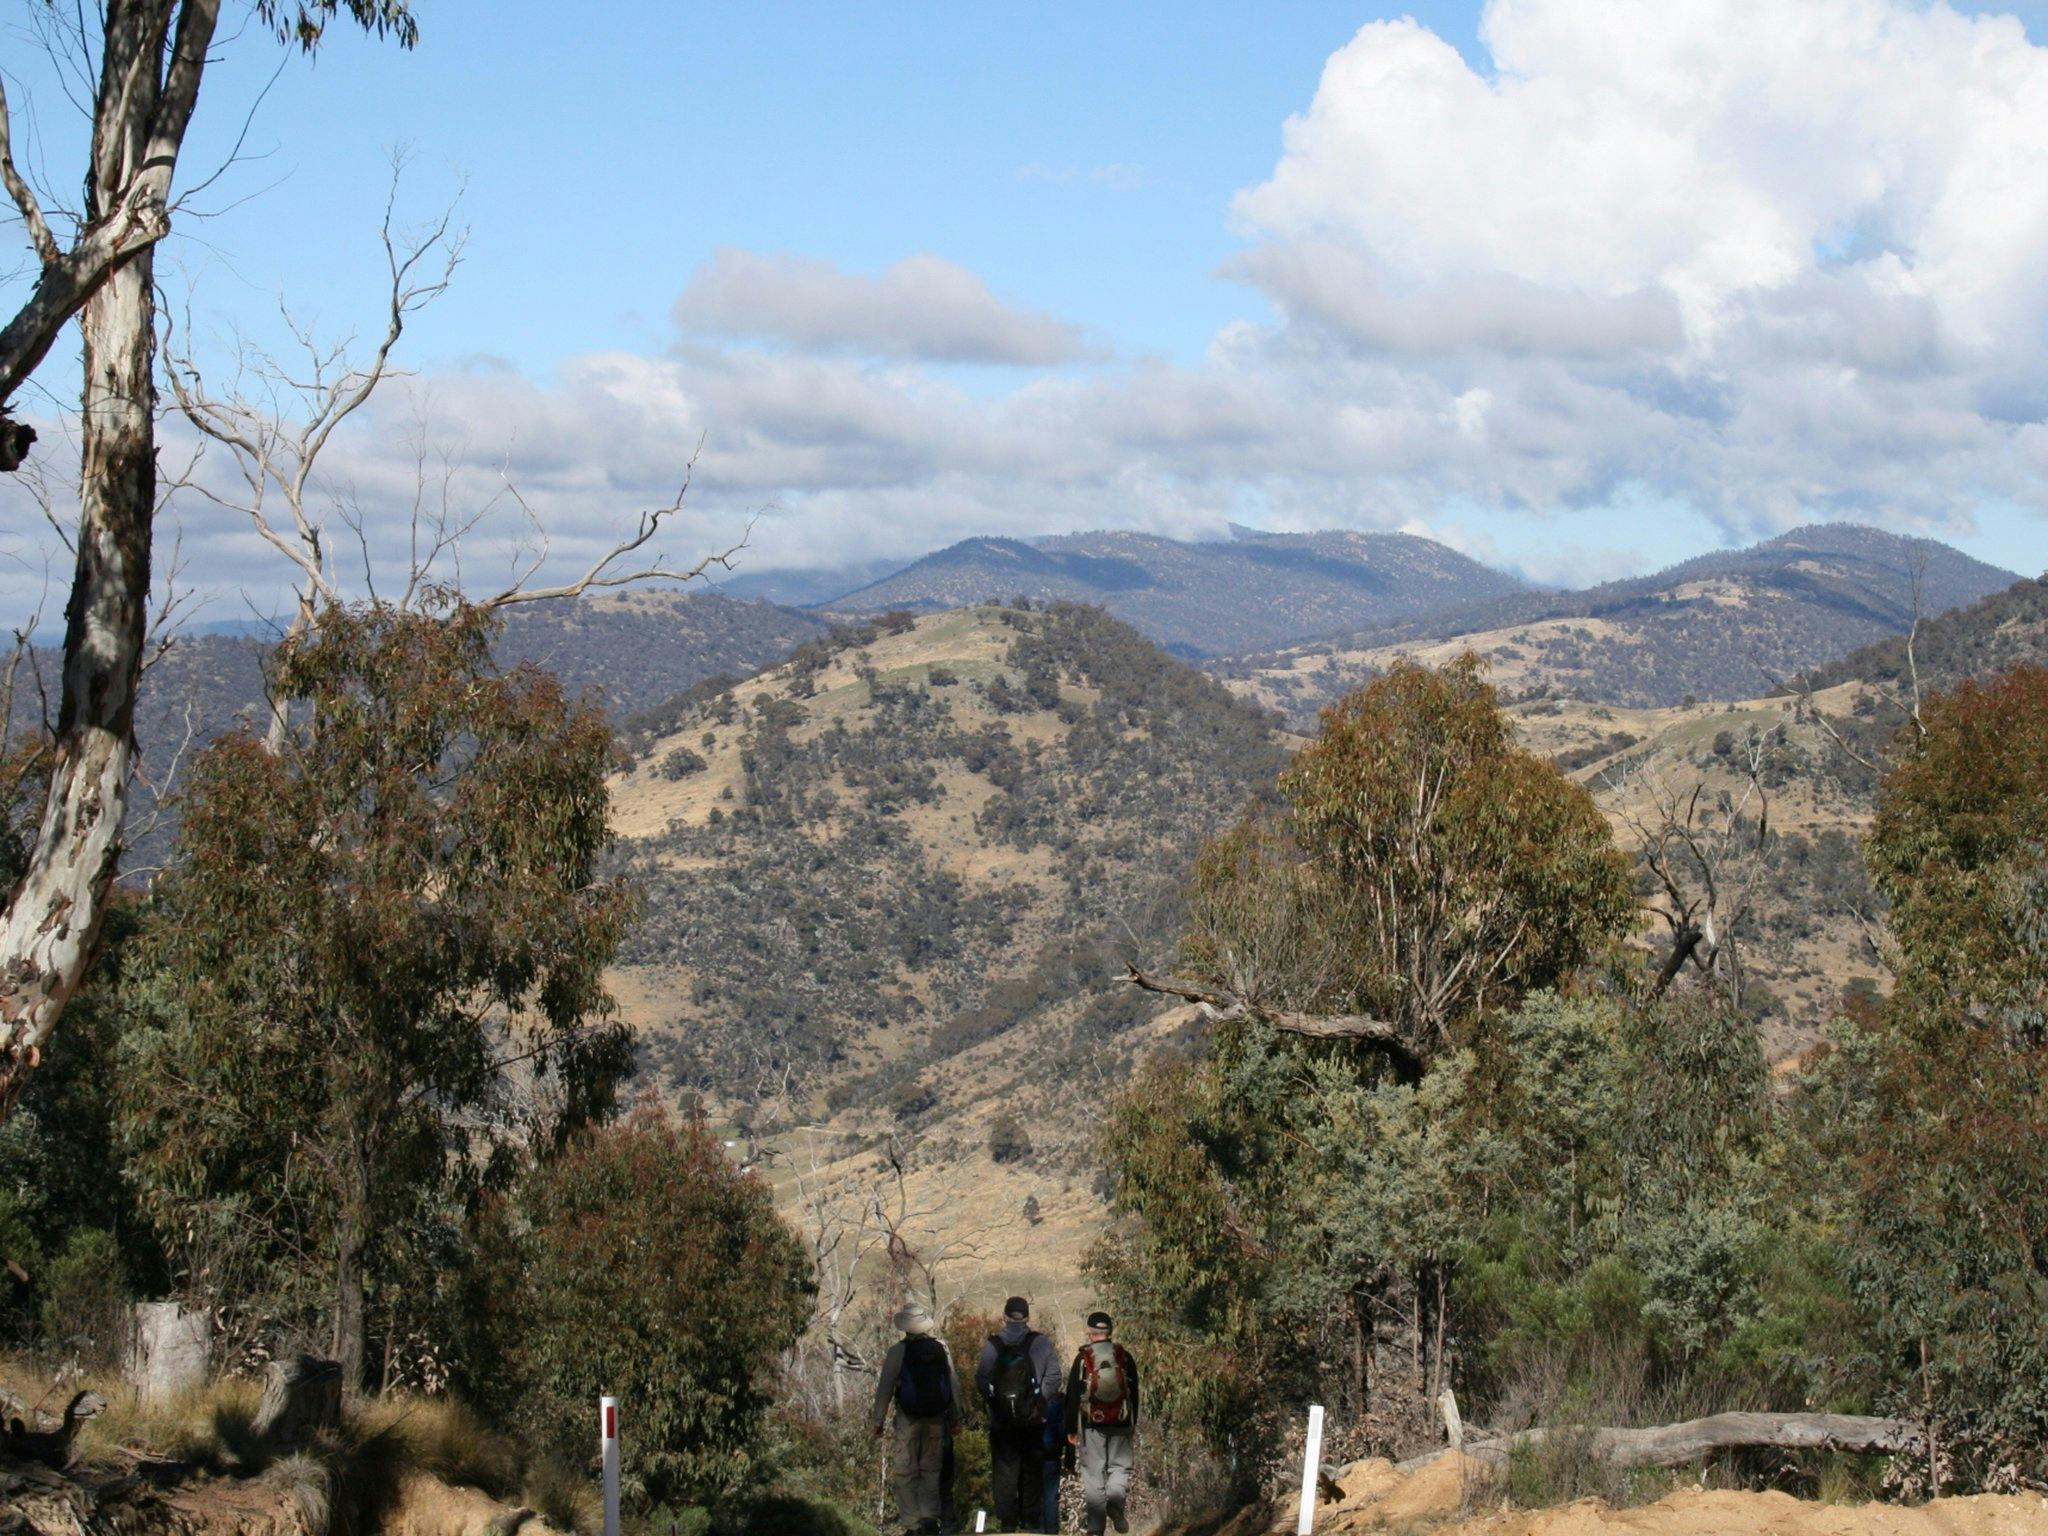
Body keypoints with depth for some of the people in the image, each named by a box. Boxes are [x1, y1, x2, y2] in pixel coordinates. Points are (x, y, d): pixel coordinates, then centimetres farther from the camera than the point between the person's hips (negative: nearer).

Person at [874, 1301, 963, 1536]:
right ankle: (929, 1515, 0)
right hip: (937, 1418, 3)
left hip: (908, 1419, -3)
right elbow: (952, 1383, 6)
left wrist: (879, 1420, 3)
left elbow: (885, 1388, -5)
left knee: (906, 1473, 4)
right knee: (931, 1469, 12)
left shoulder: (898, 1351, -9)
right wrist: (956, 1417, 15)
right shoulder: (942, 1347, 0)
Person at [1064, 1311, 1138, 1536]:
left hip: (1092, 1424, -1)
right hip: (1121, 1423, 1)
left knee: (1094, 1473, 4)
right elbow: (1134, 1393, 8)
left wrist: (1071, 1429, 4)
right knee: (1120, 1467, 11)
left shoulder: (1083, 1359, -2)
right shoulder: (1125, 1357, 4)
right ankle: (1116, 1502, -17)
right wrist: (1133, 1426, 16)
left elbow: (1072, 1396, -2)